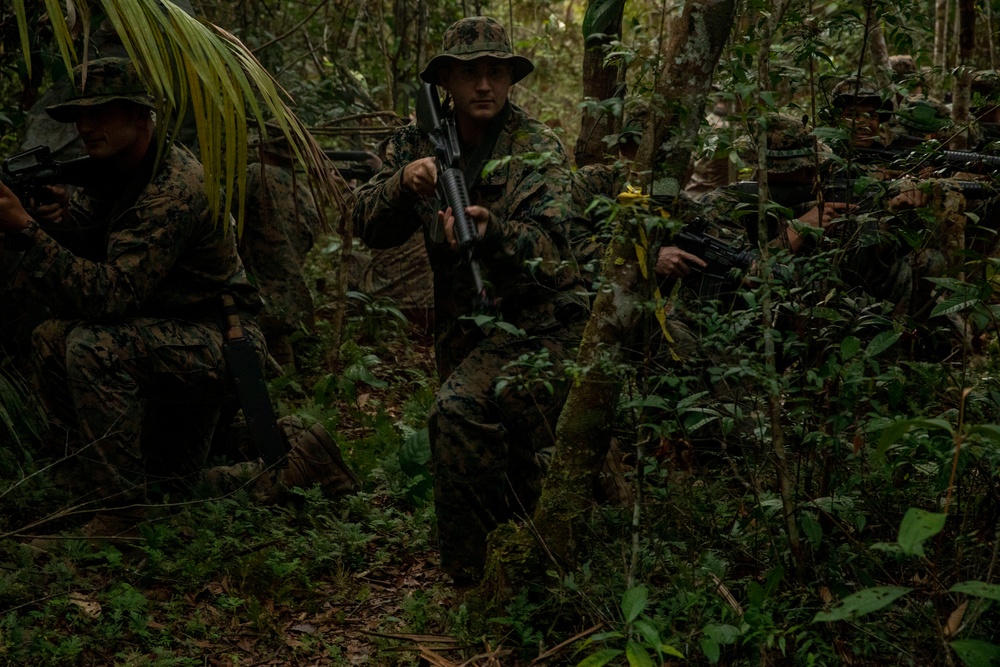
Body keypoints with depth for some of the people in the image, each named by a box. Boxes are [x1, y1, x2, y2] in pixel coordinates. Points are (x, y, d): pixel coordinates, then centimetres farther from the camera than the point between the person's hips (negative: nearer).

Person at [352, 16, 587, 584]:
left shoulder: (539, 149, -9)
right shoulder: (419, 143, 3)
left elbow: (547, 244, -21)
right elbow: (371, 228, -2)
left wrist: (492, 231, -42)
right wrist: (403, 185, -23)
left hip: (537, 323, -6)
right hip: (463, 332, 6)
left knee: (459, 411, -27)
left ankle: (472, 577, -13)